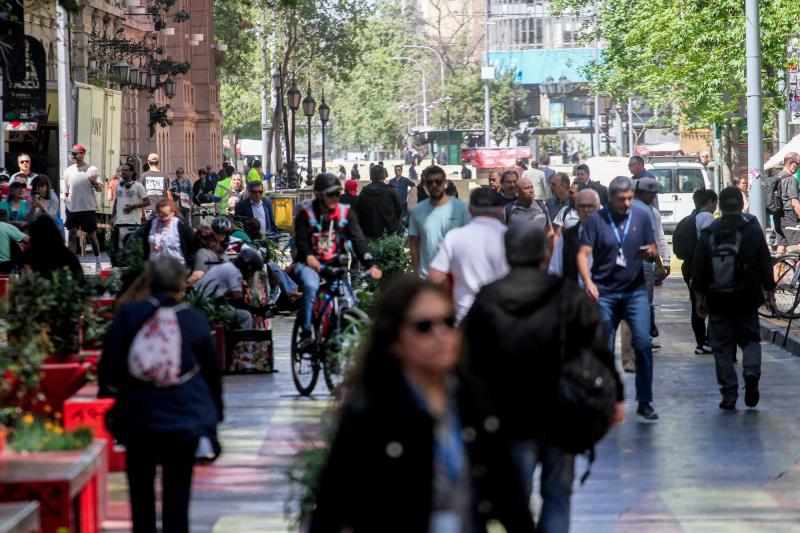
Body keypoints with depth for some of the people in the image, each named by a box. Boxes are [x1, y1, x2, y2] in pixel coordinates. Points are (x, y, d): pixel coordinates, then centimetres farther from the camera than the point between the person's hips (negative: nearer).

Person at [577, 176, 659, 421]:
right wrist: (588, 281, -23)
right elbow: (583, 254, -6)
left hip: (635, 291, 1)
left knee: (643, 343, -11)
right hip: (604, 292, -1)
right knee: (604, 349, 4)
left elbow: (653, 250, 11)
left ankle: (644, 402, -3)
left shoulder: (641, 217, 5)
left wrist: (649, 252, -13)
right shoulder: (596, 220, -2)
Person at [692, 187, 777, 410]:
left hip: (718, 302, 0)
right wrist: (770, 295, 6)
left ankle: (729, 396, 2)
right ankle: (751, 371, -14)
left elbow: (698, 269, 2)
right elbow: (765, 265, -1)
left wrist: (700, 298, 11)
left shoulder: (708, 234, 0)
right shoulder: (753, 230, -3)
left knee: (722, 346, 7)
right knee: (750, 339, 15)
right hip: (746, 300, 0)